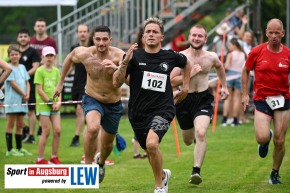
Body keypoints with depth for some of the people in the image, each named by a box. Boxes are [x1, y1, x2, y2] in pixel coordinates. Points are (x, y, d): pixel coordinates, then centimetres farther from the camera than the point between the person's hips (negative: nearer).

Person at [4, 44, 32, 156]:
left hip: (22, 100, 6)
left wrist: (27, 94, -4)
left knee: (20, 124, 10)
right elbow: (13, 83, -12)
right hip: (12, 100, -6)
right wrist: (23, 94, -9)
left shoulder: (22, 67, 13)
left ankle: (19, 148, 16)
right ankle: (9, 149, -2)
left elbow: (27, 82, 12)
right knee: (11, 124, -3)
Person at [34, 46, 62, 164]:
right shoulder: (40, 71, -5)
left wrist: (58, 102, -3)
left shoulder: (56, 71, 11)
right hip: (43, 105, -5)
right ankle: (40, 159, 4)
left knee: (57, 130, 1)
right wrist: (50, 102, -12)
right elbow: (39, 90, -9)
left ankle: (54, 157, 13)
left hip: (55, 105, 5)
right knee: (46, 131, -4)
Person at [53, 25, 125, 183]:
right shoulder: (84, 54, -18)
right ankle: (88, 167, -15)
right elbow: (70, 58, 6)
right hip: (92, 99, -1)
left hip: (113, 104, 1)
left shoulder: (118, 55, -25)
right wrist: (60, 83, 13)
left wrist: (116, 68, -61)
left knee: (108, 143, 19)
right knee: (93, 128, -33)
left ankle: (101, 162, 55)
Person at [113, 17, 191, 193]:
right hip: (138, 111, 2)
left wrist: (186, 86, 20)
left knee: (152, 144, -28)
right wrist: (125, 62, -25)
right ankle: (163, 175, 52)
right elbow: (117, 83, -13)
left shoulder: (170, 56, 0)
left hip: (162, 109, -2)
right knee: (150, 151, 18)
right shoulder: (135, 56, -5)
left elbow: (186, 63, 24)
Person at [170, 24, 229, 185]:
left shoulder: (211, 57, -2)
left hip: (203, 99, 0)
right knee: (188, 140, 16)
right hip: (185, 100, 1)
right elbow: (172, 81, -15)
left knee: (201, 134, -24)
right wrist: (191, 73, -22)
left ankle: (196, 171, -20)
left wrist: (224, 86, 24)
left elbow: (220, 67, 22)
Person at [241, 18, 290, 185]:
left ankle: (275, 174, 21)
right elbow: (246, 71, 10)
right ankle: (266, 140, 23)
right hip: (262, 99, -1)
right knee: (262, 138, -17)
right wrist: (245, 94, 4)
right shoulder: (257, 52, -4)